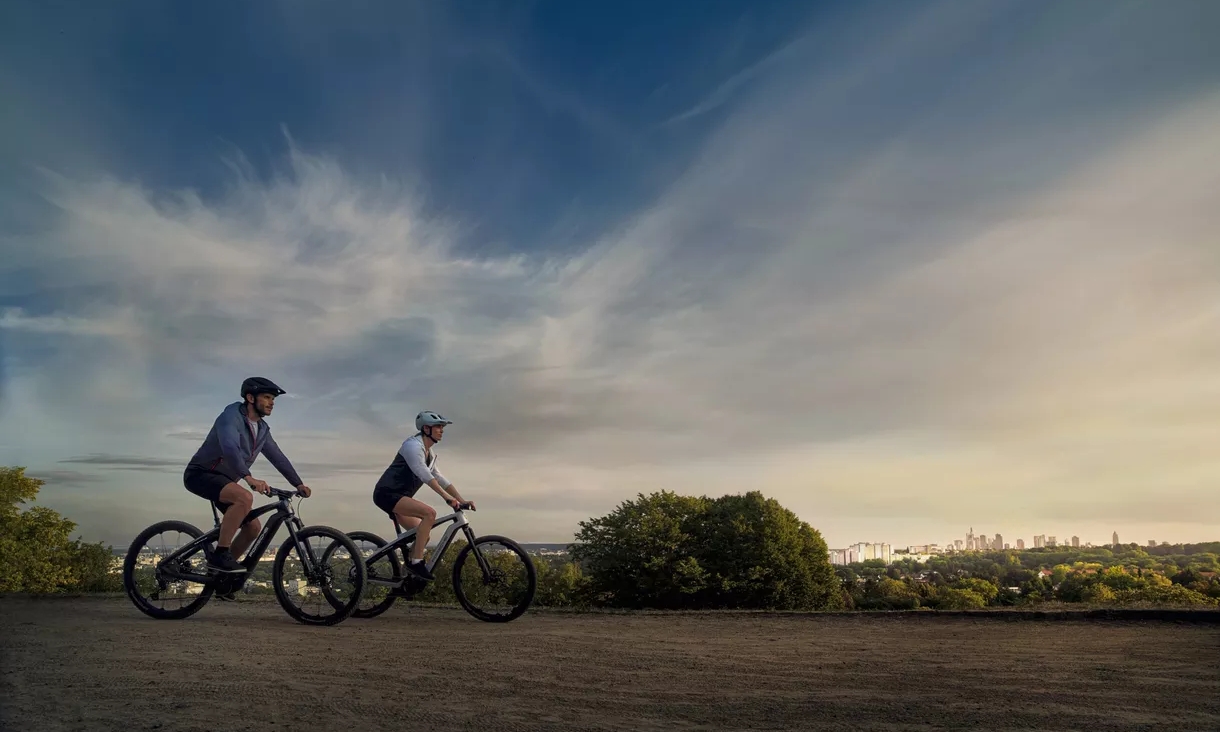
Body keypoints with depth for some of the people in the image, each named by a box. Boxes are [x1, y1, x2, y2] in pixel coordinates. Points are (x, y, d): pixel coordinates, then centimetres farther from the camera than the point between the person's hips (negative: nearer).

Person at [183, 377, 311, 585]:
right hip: (200, 474, -9)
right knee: (245, 498, -34)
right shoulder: (231, 416, -20)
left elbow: (278, 457, 12)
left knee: (254, 527, 0)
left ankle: (220, 572, 14)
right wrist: (249, 478, -50)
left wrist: (298, 483, 3)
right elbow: (230, 448, -37)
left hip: (223, 480, 9)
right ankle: (220, 554, -23)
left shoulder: (262, 429, 7)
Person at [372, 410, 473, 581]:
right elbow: (424, 475, -26)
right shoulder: (413, 445, -14)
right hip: (387, 493, -10)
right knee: (429, 513, -26)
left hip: (398, 497, 10)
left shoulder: (430, 454, 16)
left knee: (423, 535, 7)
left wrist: (462, 500, 4)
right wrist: (446, 497, -34)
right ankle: (416, 562, -22)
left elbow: (440, 479, 14)